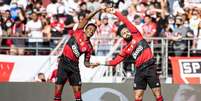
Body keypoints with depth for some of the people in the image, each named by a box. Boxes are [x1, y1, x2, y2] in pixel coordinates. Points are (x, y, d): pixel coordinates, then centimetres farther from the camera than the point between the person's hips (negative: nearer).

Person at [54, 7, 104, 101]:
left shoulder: (89, 47, 5)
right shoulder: (78, 32, -1)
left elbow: (86, 62, 9)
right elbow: (86, 18, -5)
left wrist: (90, 65, -13)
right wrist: (97, 10, -9)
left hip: (74, 65, 3)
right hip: (64, 61, -3)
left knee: (77, 89, 1)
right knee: (58, 86, -6)